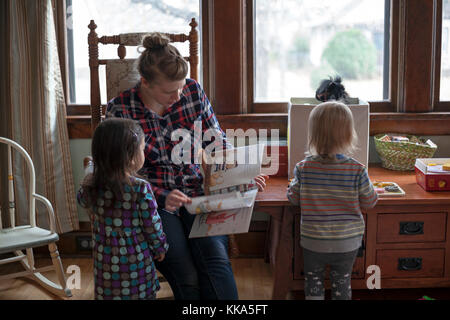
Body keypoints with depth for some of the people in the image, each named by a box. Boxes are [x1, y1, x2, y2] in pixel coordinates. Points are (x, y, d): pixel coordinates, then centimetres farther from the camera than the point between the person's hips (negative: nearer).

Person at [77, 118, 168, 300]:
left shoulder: (90, 186, -6)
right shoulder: (141, 189, -19)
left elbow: (82, 200, 17)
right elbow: (152, 225, -10)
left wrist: (91, 168, 27)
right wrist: (160, 248, 8)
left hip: (105, 263, 4)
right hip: (136, 263, -4)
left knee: (108, 293, 15)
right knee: (142, 294, 11)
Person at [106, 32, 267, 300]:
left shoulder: (193, 92, 3)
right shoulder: (120, 110, -6)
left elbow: (217, 142, 15)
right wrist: (162, 197, -20)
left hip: (196, 192, 2)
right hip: (152, 202, -2)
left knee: (216, 260, -26)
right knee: (187, 277, -24)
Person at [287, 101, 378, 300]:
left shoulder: (303, 168, -15)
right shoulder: (357, 170, -17)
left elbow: (294, 198, -3)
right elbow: (370, 202, -6)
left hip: (312, 241, 0)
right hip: (347, 243, 0)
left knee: (313, 282, 19)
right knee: (342, 283, 19)